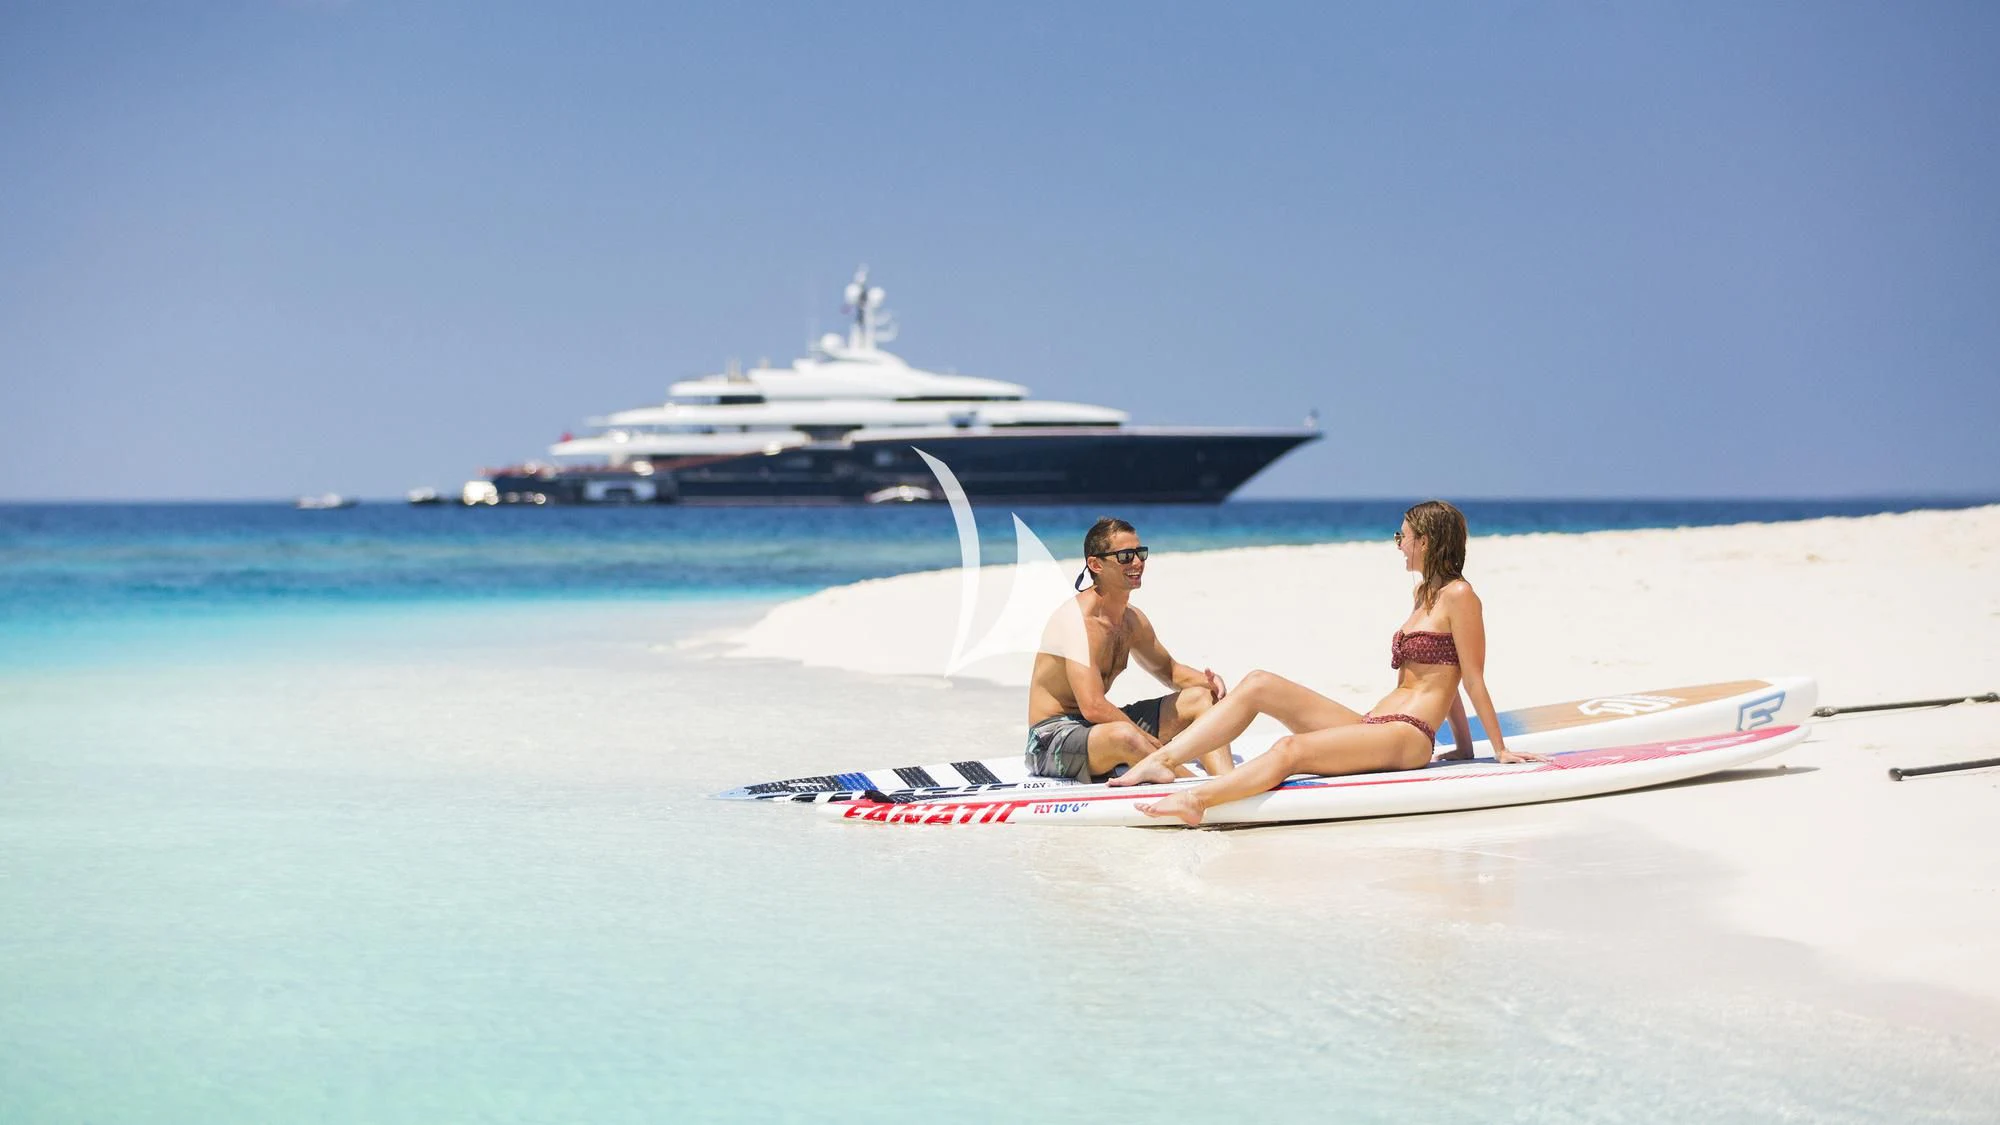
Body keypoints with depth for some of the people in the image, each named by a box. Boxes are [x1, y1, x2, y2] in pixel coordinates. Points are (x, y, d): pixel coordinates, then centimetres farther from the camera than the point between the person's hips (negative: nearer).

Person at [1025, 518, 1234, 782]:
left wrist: (1208, 681, 2)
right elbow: (1093, 708, -29)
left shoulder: (1132, 620, 8)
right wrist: (1157, 747, -24)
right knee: (1124, 736, -42)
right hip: (1052, 738, -10)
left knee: (1203, 697, 5)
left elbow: (1168, 669, 26)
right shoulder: (1077, 619, -21)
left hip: (1101, 728, 10)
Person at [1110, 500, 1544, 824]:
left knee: (1291, 749, -33)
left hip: (1406, 739, -9)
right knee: (1259, 684, -5)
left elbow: (1473, 679, -5)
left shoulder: (1458, 594, -5)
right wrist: (1464, 746, 24)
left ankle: (1194, 802, -53)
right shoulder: (1423, 594, 24)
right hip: (1370, 728, 9)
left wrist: (1500, 749, -2)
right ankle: (1161, 759, -18)